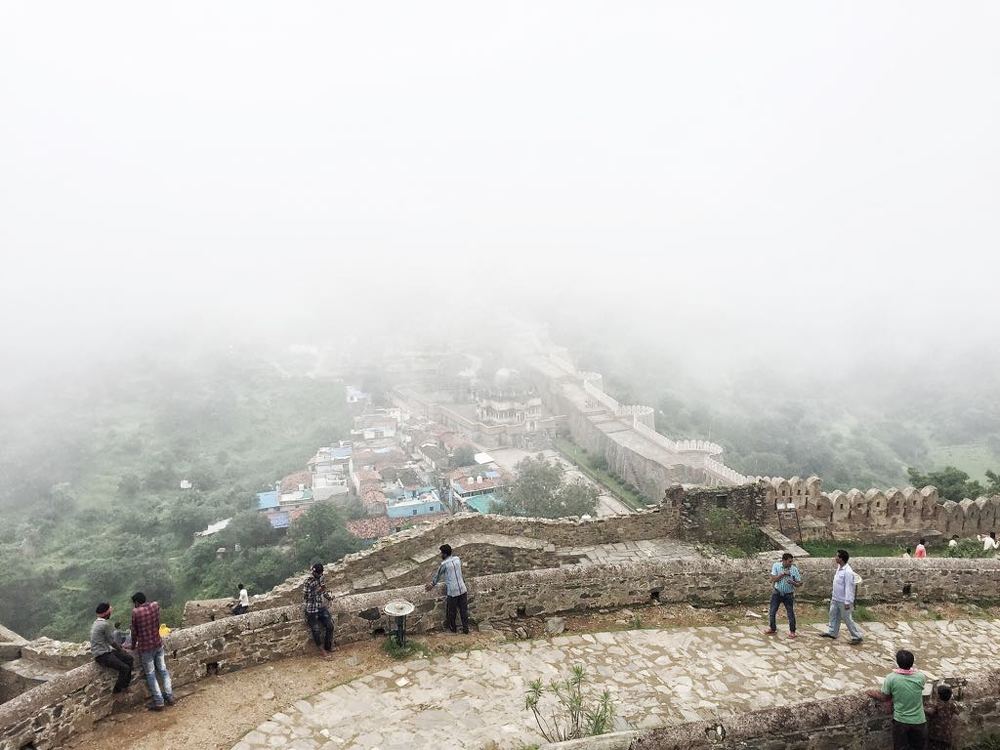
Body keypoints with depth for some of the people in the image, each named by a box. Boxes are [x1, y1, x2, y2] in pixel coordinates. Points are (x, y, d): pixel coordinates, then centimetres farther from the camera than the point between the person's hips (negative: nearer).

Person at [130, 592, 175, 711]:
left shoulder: (135, 612, -16)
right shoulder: (155, 605, -3)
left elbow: (134, 632, -6)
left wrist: (133, 645, 11)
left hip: (145, 647, -4)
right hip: (158, 643, 4)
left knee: (151, 674, 6)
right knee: (163, 670, 15)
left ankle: (159, 702, 8)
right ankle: (169, 696, 18)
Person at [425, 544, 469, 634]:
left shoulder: (444, 564, -11)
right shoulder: (457, 559, 5)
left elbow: (437, 576, 5)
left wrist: (432, 584, 25)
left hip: (452, 592, -5)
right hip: (462, 590, 5)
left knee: (451, 612, 17)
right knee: (464, 610, 16)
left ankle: (453, 628, 34)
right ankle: (466, 629, 23)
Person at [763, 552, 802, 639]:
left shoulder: (794, 569, -10)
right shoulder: (776, 566, -8)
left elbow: (799, 584, -7)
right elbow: (773, 579, -14)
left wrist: (793, 582, -28)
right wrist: (783, 574, -24)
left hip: (788, 594, -1)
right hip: (777, 593, 1)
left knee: (791, 613, 2)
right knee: (772, 612, 8)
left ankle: (792, 631, 21)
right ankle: (773, 629, 27)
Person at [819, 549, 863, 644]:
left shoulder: (847, 572, -27)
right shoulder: (839, 568, 2)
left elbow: (849, 588, -25)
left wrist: (847, 602, -24)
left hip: (843, 601, -9)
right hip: (835, 599, 9)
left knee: (847, 619, 2)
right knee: (833, 615, 19)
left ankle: (857, 636, 16)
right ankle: (832, 632, 34)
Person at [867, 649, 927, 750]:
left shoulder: (891, 678, -19)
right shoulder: (920, 677, -17)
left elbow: (884, 698, -7)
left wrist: (872, 693, 11)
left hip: (900, 721, -1)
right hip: (918, 721, 1)